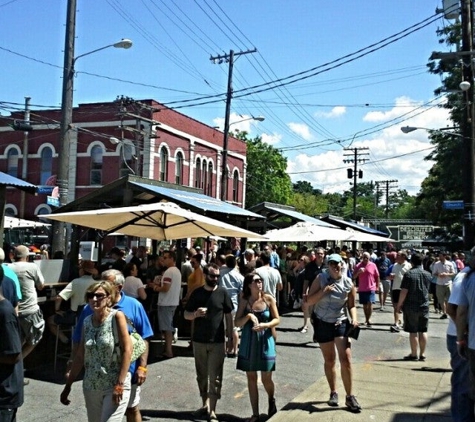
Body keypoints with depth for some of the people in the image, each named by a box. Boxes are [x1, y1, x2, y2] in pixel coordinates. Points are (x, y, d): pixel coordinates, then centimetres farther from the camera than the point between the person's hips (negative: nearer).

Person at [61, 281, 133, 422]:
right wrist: (68, 385, 11)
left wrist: (120, 383, -17)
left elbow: (127, 350, -13)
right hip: (91, 387, 5)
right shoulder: (87, 322, 5)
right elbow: (80, 356, 10)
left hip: (115, 386, -5)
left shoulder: (117, 316, -10)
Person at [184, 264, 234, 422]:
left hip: (217, 342, -2)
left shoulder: (222, 293, -3)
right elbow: (186, 315, 3)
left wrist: (230, 337, 1)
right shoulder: (197, 293, 0)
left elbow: (228, 316, 3)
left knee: (215, 377, -1)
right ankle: (205, 405, 28)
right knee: (202, 375, 13)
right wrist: (195, 314, -19)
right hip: (199, 341, 2)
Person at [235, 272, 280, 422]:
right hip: (248, 342, 1)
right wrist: (248, 316, -20)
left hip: (265, 342, -1)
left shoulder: (268, 299, -4)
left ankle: (271, 400, 35)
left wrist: (265, 325, -17)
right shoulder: (244, 300, -2)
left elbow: (277, 319, 0)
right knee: (251, 379, 7)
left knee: (266, 378, 2)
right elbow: (237, 323, -3)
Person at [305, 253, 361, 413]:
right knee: (329, 361, 12)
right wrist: (324, 290, -22)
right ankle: (333, 393, 29)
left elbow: (351, 305, 3)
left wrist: (354, 318, -16)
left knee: (346, 360, -7)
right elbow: (309, 301, -10)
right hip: (322, 323, 0)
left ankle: (350, 397, 4)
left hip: (341, 323, 0)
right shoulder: (321, 279, -9)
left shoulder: (348, 283, -6)